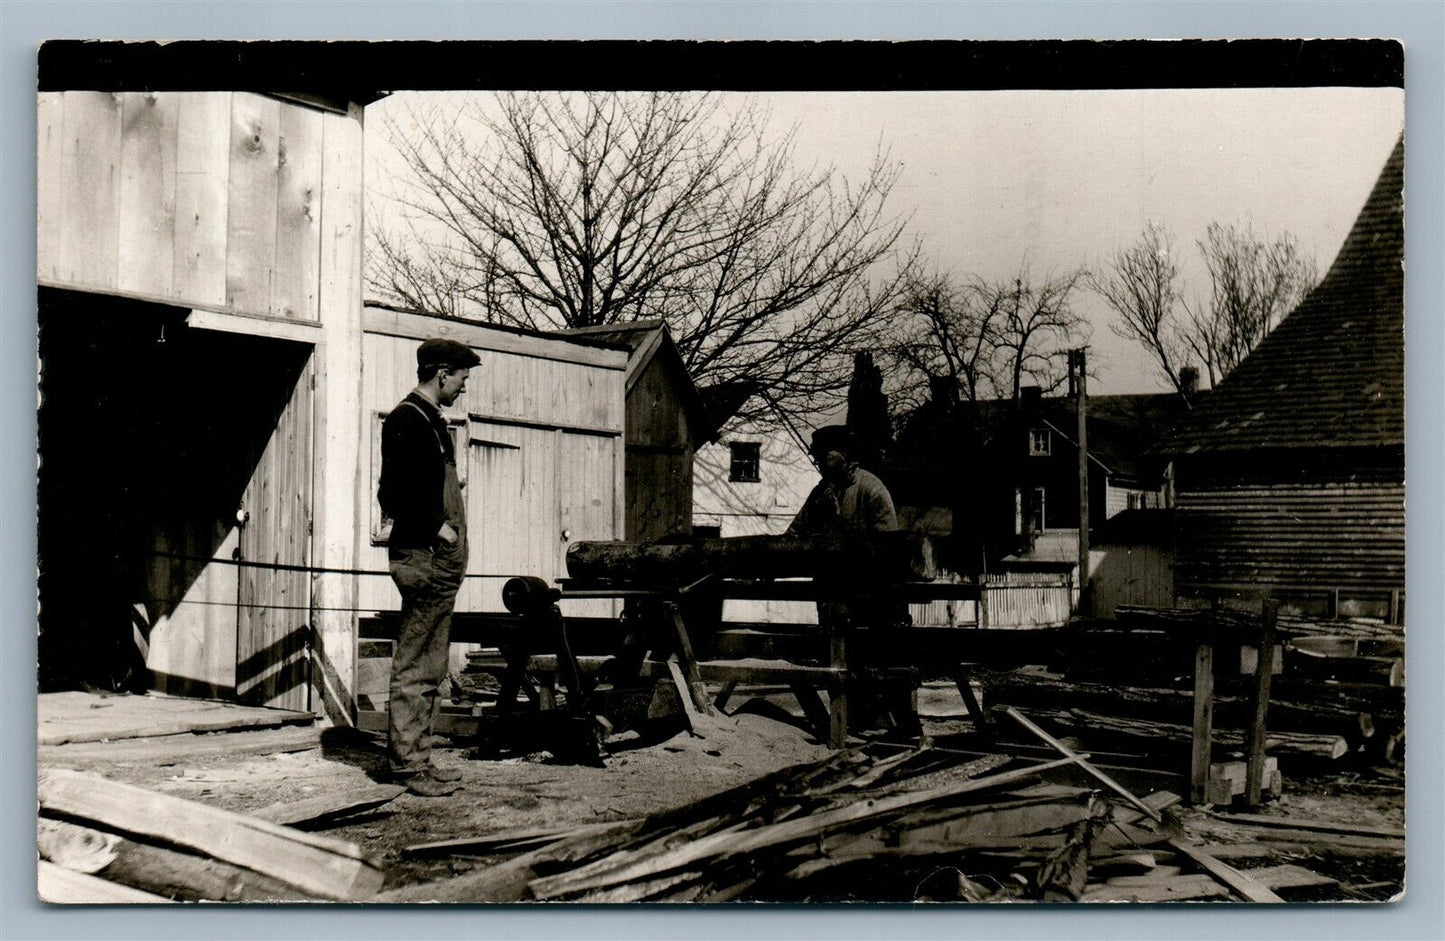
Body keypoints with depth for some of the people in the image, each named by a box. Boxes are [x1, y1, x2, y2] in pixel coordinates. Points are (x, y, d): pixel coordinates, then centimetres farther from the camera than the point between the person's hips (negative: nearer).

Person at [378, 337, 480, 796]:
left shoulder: (431, 420, 20)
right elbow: (394, 494, -19)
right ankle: (408, 763, -1)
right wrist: (438, 528, -16)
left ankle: (413, 757, 20)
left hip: (439, 558, 11)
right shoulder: (406, 420, -11)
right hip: (423, 557, -11)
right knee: (417, 668, -6)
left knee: (428, 666, 13)